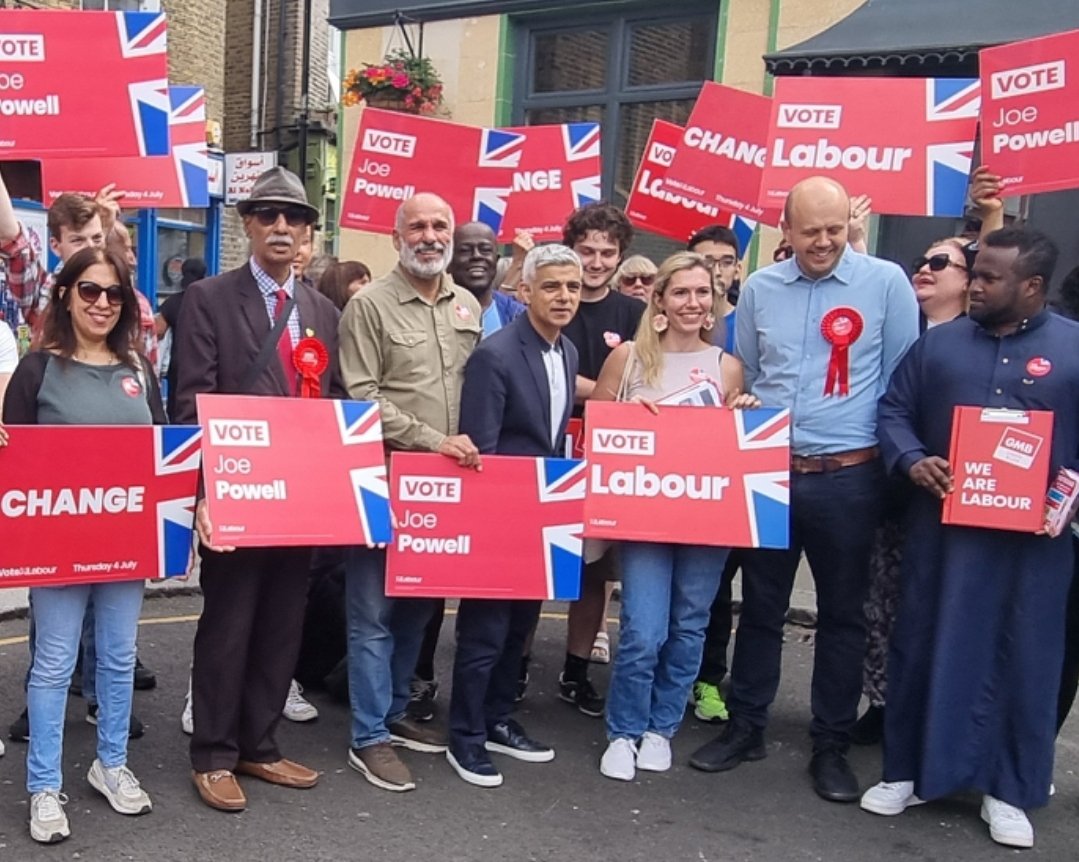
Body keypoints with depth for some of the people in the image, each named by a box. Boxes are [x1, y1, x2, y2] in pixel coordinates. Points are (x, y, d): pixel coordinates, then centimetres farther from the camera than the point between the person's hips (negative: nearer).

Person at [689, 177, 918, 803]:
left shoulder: (886, 282, -5)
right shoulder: (759, 288, 5)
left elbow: (903, 380, -1)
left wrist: (895, 456, -3)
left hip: (849, 476, -2)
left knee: (842, 613, 8)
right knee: (761, 605, 12)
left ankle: (832, 746, 22)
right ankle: (746, 727, 26)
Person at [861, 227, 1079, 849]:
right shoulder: (940, 342, 8)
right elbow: (894, 409, 10)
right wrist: (913, 461, -8)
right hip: (943, 528, 2)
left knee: (1024, 658, 7)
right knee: (924, 645, 8)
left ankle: (1008, 790, 23)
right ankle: (910, 771, 24)